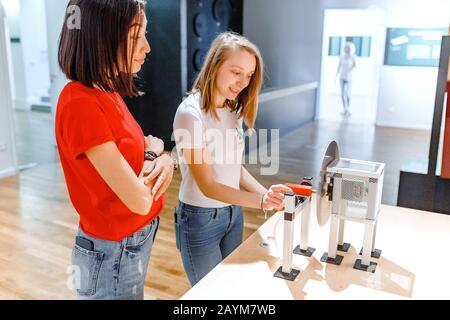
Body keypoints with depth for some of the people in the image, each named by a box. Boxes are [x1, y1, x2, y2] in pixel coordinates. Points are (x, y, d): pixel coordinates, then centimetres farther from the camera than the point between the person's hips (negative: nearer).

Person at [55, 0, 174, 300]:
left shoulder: (108, 92, 1)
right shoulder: (81, 103, -26)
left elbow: (136, 153, 9)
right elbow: (139, 200, -27)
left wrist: (164, 161, -14)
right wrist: (154, 153, -9)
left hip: (135, 239, 8)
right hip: (113, 255, -8)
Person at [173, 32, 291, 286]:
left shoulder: (233, 109, 0)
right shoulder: (190, 113, -22)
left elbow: (235, 167, 5)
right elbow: (207, 185, -23)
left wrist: (268, 194, -12)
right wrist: (260, 201, -35)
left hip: (233, 212, 7)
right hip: (200, 218, -6)